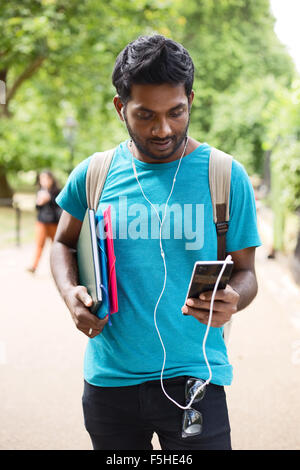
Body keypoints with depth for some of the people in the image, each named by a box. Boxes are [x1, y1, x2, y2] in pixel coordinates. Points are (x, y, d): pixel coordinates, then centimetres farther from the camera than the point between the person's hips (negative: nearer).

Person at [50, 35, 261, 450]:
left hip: (192, 382, -2)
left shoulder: (226, 177, -4)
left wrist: (232, 302, -21)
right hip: (108, 380, 2)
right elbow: (64, 243, 17)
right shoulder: (92, 175, 1)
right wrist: (70, 292, -4)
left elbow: (245, 270, 2)